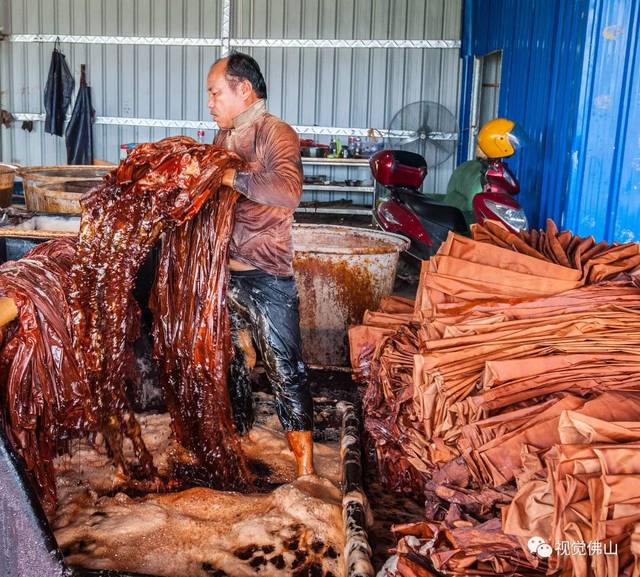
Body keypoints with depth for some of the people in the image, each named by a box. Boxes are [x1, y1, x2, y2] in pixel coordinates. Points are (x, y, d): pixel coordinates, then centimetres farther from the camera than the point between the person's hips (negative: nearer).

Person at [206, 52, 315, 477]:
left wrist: (232, 176, -28)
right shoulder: (224, 137, 12)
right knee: (231, 362, 18)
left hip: (267, 277, -8)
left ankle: (305, 467, 9)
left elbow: (288, 191, -31)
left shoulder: (276, 134, -12)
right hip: (225, 271, 8)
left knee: (285, 369, -1)